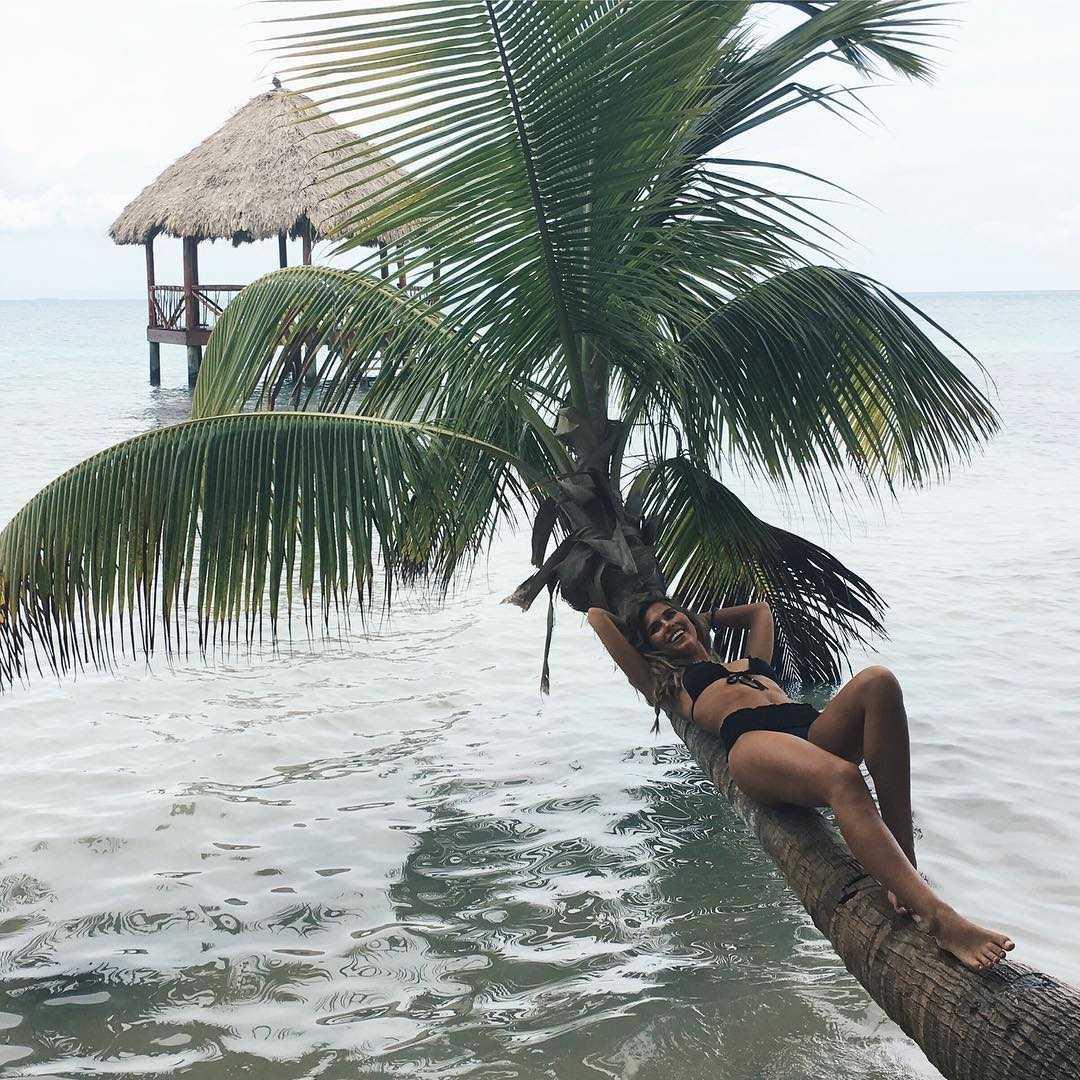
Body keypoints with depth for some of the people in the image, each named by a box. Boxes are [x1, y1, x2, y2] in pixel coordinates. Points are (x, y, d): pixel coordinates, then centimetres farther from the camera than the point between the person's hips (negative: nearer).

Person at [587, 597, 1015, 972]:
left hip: (816, 730, 5)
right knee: (842, 779, -39)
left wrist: (703, 619, 63)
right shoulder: (669, 685, 33)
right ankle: (939, 919, -53)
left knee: (878, 682, -31)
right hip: (750, 740, -5)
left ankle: (904, 867, -37)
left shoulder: (749, 662, 45)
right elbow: (597, 617, 35)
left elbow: (760, 609, 62)